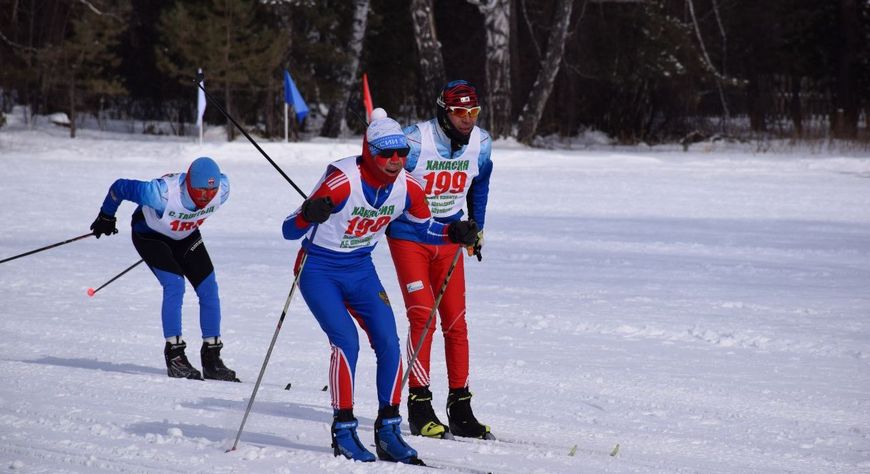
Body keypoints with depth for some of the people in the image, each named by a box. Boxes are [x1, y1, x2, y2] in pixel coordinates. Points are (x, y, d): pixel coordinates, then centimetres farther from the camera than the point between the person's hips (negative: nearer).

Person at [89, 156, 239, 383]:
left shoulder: (222, 189, -27)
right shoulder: (163, 193, -41)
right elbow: (120, 187, -26)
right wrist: (106, 217, -7)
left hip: (185, 236, 5)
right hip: (150, 235, -5)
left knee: (208, 288, -5)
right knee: (175, 284, -23)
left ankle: (211, 359, 3)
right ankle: (174, 354, -14)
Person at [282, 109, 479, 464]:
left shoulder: (407, 188, -10)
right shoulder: (342, 181, -26)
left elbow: (423, 228, 10)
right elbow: (289, 231, -26)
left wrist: (454, 233, -10)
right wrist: (309, 215, -49)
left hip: (361, 271, 5)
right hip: (319, 270, -5)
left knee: (388, 343, -9)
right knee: (346, 341, -22)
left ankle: (388, 431, 2)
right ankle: (343, 430, -11)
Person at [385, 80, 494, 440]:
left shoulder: (481, 144, -4)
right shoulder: (415, 140, -21)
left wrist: (477, 229, 25)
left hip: (449, 238, 5)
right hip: (408, 234, -5)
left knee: (456, 323, 1)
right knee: (423, 318, -15)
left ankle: (460, 409, 7)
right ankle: (419, 407, -9)